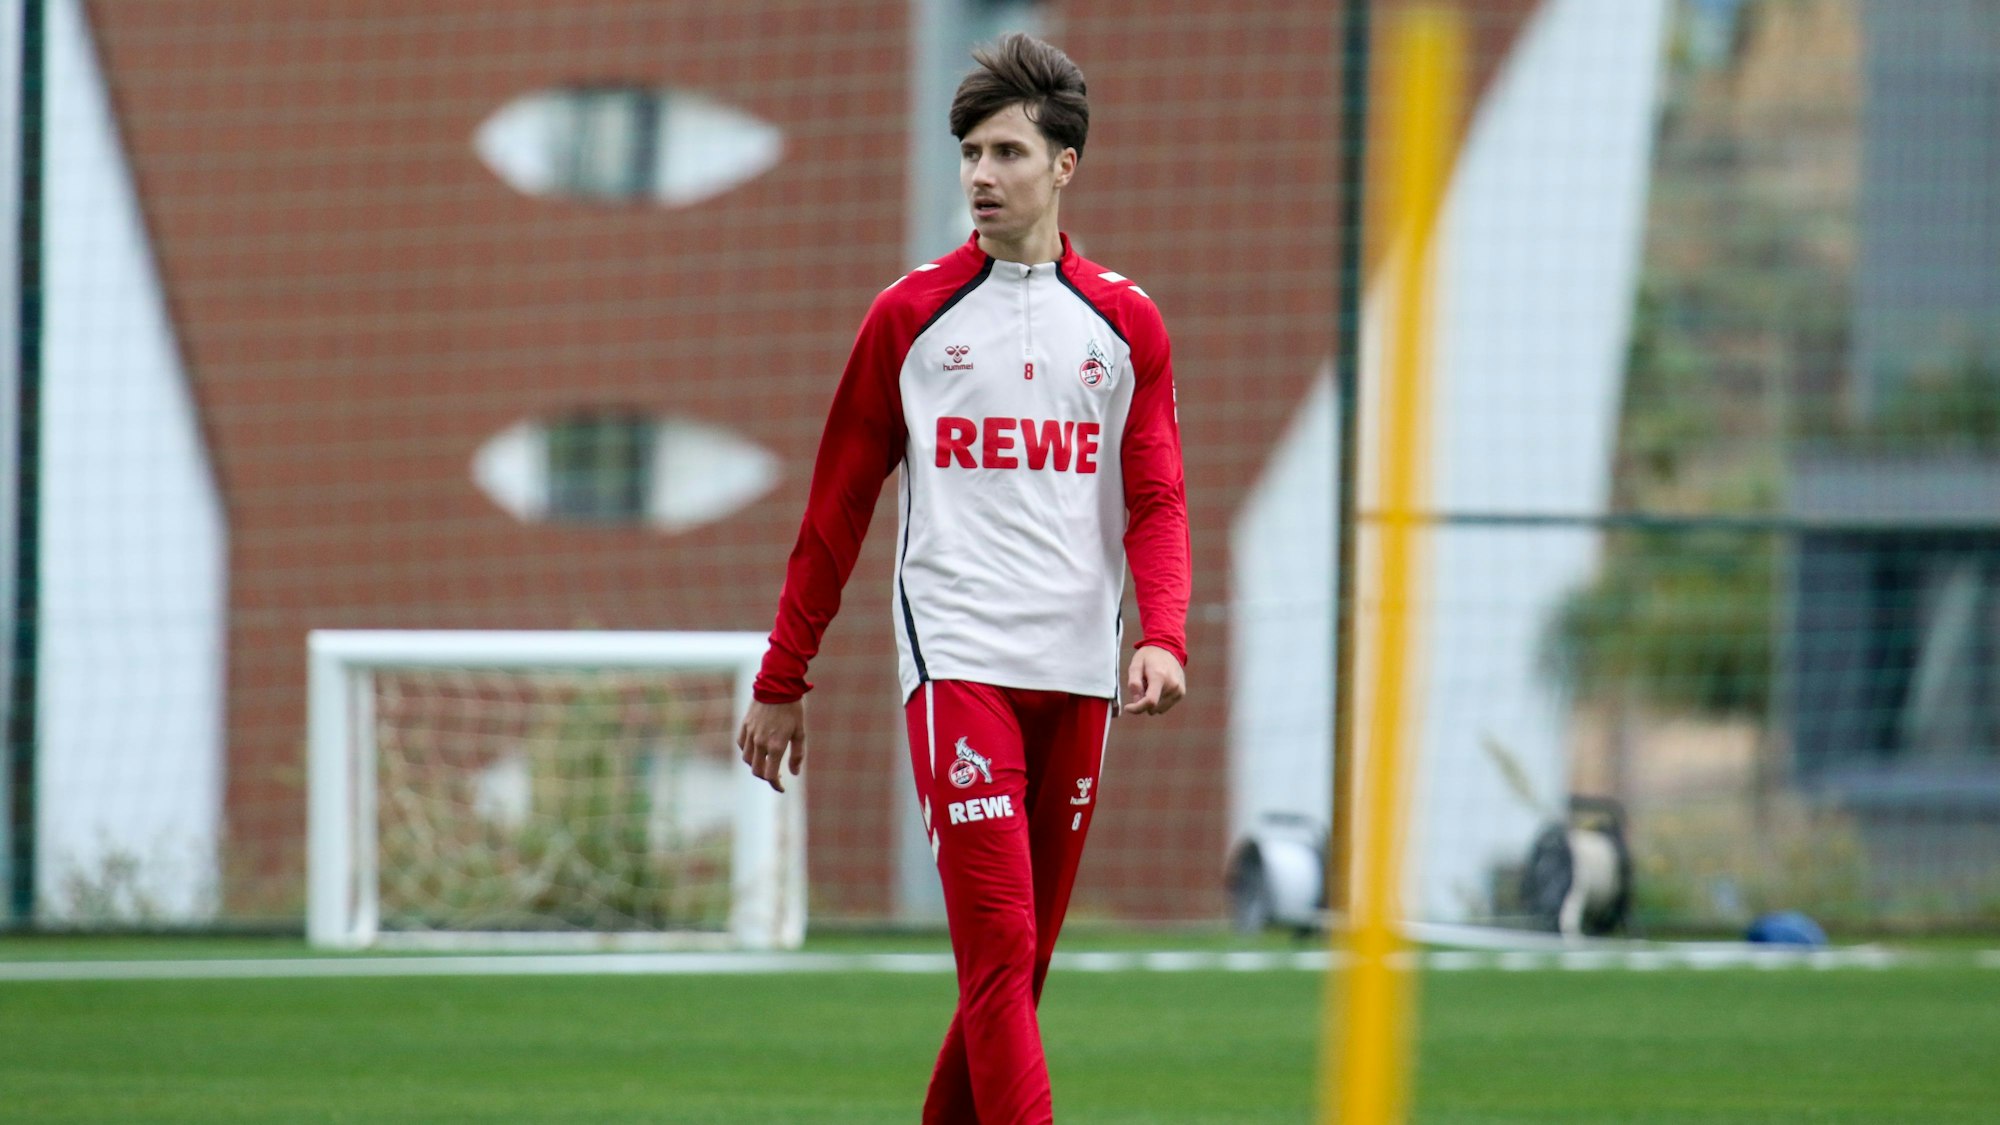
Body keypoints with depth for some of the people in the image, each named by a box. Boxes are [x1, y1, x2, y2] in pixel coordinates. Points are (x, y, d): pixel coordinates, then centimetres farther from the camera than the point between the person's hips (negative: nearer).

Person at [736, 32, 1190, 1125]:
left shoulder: (1124, 324, 10)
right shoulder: (909, 316, 5)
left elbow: (1156, 501, 5)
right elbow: (837, 508, 9)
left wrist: (1163, 635, -14)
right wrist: (782, 682, 8)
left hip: (1076, 669, 3)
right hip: (956, 657, -3)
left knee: (1019, 962, 8)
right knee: (999, 943, -15)